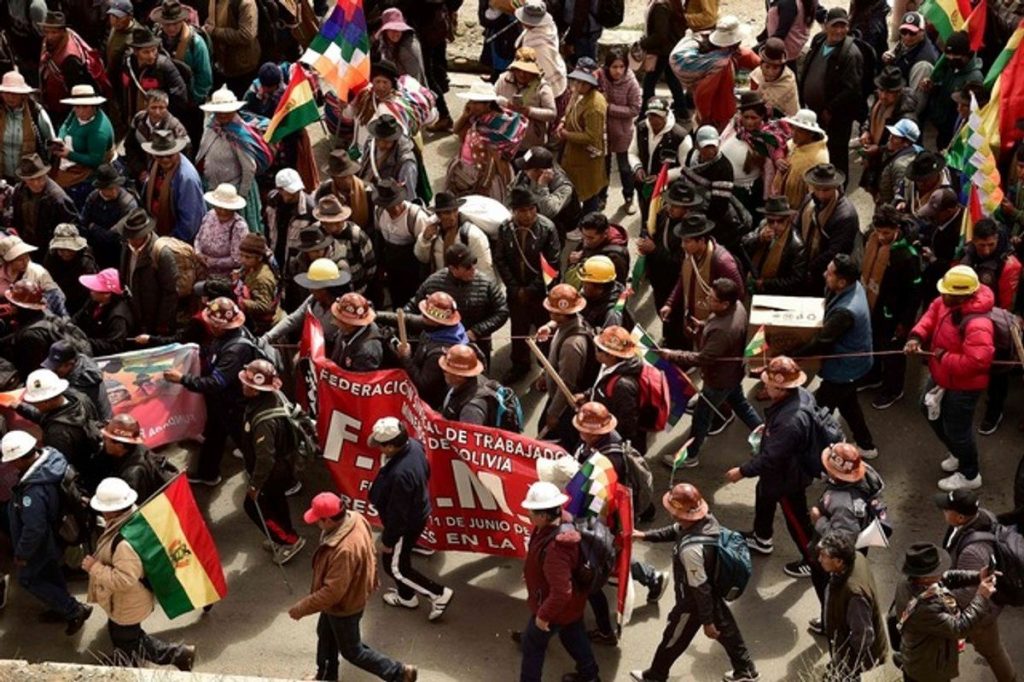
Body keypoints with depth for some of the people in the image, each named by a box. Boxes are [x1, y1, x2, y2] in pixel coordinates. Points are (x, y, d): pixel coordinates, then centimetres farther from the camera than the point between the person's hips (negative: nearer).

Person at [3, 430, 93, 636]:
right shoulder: (50, 457, -18)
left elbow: (34, 530, -33)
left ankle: (76, 610, 17)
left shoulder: (34, 491, -43)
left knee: (27, 579, 15)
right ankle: (63, 608, 48)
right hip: (56, 532, 8)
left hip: (42, 543, -8)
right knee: (50, 572, 28)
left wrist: (22, 554, -16)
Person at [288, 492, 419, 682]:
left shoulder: (345, 549, -43)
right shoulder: (355, 518, -17)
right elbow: (369, 556, 3)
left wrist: (301, 608, -23)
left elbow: (332, 592, -34)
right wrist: (371, 582, 19)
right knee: (325, 635, 29)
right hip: (351, 592, 9)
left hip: (344, 606, -9)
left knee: (352, 650, 15)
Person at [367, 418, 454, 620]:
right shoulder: (413, 445, -15)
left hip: (406, 524, -9)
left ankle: (439, 594, 21)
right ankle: (406, 596, 51)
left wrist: (387, 540, -14)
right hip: (418, 512, 9)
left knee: (394, 567, 14)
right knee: (401, 558, 29)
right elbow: (426, 472, 6)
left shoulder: (400, 474, -41)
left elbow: (397, 514, -29)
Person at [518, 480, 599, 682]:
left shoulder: (555, 549, -43)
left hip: (558, 607, -9)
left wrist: (544, 616, -25)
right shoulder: (560, 521, -14)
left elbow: (561, 592, -40)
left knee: (533, 643, 15)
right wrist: (530, 572, 16)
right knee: (573, 635, 30)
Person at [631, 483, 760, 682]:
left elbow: (700, 588, -31)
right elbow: (675, 531, 5)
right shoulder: (707, 519, -17)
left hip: (694, 602, -7)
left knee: (673, 640, 18)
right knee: (726, 631, 28)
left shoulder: (691, 549, -42)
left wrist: (707, 621, -19)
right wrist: (646, 535, 5)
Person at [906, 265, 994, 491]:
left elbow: (976, 362, -43)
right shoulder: (949, 302, -13)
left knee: (956, 429, 9)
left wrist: (944, 358, -30)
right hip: (942, 376, 10)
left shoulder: (977, 325, -39)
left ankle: (969, 476, 35)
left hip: (963, 385, -10)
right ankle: (958, 453, 51)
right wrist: (917, 336, -13)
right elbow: (932, 314, 4)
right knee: (930, 410, 29)